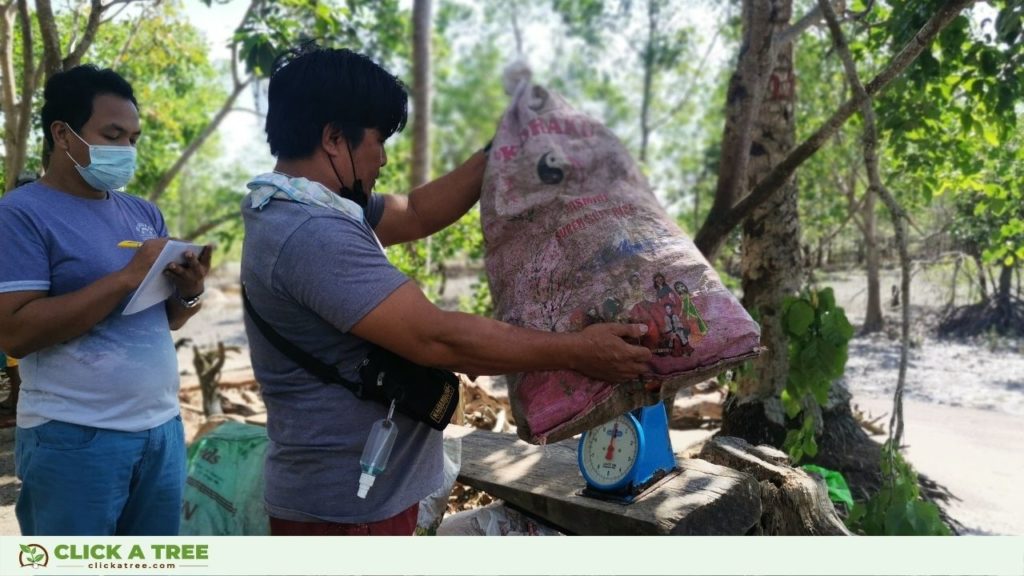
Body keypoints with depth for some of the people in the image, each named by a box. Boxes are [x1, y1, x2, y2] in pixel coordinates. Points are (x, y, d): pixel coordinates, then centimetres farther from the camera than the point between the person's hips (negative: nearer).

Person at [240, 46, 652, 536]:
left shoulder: (301, 211, 6)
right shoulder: (311, 235, -27)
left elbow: (415, 215, 14)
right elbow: (435, 338, -32)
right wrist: (576, 352, -25)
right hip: (345, 505, -10)